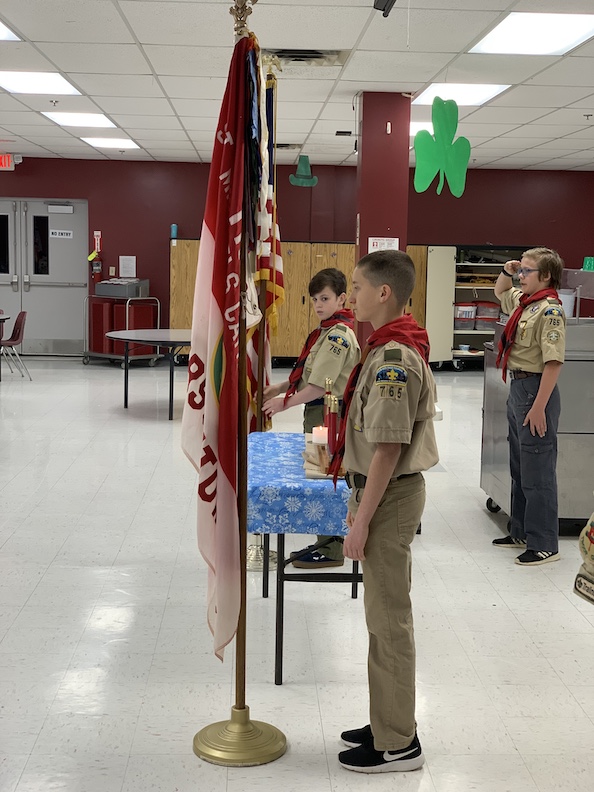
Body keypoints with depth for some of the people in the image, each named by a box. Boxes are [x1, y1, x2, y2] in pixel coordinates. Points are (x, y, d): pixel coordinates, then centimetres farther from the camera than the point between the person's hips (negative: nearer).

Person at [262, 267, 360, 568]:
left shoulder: (338, 335, -18)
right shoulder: (326, 331, 13)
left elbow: (320, 386, -22)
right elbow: (308, 374, 19)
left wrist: (285, 402, -13)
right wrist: (279, 388, 10)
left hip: (328, 414, -10)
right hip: (317, 412, 10)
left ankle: (331, 551, 8)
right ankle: (323, 544, 25)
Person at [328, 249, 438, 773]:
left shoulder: (392, 358, -22)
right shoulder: (400, 348, 10)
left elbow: (387, 449, -24)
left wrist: (361, 522, -20)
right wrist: (361, 505, 19)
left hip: (389, 497, -10)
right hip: (391, 492, 10)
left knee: (389, 621, 0)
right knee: (386, 616, 18)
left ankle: (397, 745, 13)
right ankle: (390, 724, 31)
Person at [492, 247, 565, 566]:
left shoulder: (550, 310, -18)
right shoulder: (522, 301, 9)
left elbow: (553, 362, -24)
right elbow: (500, 292, 33)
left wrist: (539, 408, -26)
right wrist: (507, 271, 12)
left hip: (536, 390, -10)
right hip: (517, 387, 10)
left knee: (537, 473, -3)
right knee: (518, 469, 19)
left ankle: (544, 545, 6)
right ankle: (521, 532, 31)